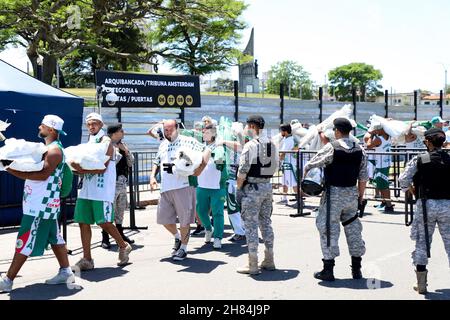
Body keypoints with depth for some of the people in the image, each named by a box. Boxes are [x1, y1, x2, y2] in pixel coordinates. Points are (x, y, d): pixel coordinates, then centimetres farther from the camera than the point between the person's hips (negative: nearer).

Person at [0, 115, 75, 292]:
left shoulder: (54, 150, -16)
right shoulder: (47, 148, 17)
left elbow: (43, 174, -27)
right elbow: (35, 169, 19)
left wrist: (17, 173, -27)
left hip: (41, 204, -10)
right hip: (42, 203, 10)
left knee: (25, 243, -6)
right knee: (55, 238, 13)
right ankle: (66, 272, 20)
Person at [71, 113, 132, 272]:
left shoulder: (105, 141, -5)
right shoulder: (89, 143, 18)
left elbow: (102, 168, -15)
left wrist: (82, 170, -20)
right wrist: (79, 169, -1)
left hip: (102, 189, -7)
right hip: (87, 188, 7)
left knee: (103, 222, -6)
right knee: (83, 222, 2)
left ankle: (124, 246, 17)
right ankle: (87, 259, 9)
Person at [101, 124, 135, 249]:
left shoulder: (122, 145, 11)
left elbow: (131, 163, 11)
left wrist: (126, 151, -3)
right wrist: (120, 152, -13)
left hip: (122, 182, 8)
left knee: (120, 210, 17)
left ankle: (120, 234, 30)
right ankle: (105, 238, 1)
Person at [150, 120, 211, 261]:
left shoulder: (188, 141, -2)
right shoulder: (163, 145, 18)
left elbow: (206, 151, -5)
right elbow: (156, 162, 26)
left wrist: (200, 168, -19)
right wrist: (152, 176, 10)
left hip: (183, 186, -6)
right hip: (165, 188, 6)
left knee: (184, 219, 2)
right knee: (163, 218, 10)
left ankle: (183, 247, 17)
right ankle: (177, 237, 35)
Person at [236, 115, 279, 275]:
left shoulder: (251, 145, -14)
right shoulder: (272, 145, 9)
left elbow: (243, 170, -16)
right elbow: (276, 166, 15)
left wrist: (238, 188, -7)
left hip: (252, 188, -8)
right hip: (268, 186, 8)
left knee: (251, 225, -2)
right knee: (266, 223, 15)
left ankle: (253, 265, 0)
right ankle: (269, 260, 21)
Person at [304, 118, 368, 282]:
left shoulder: (331, 147, -11)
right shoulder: (359, 150, 4)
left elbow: (310, 166, -8)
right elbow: (363, 177, 8)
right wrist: (360, 195, 17)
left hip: (334, 193, -5)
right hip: (352, 193, 5)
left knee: (329, 228, 2)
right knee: (353, 228, 14)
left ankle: (328, 270, 4)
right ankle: (356, 269, 22)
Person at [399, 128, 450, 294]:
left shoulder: (419, 160, -5)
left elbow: (403, 180, -8)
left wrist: (414, 192, 8)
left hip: (426, 204, -1)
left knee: (422, 243, 8)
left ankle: (421, 284, 11)